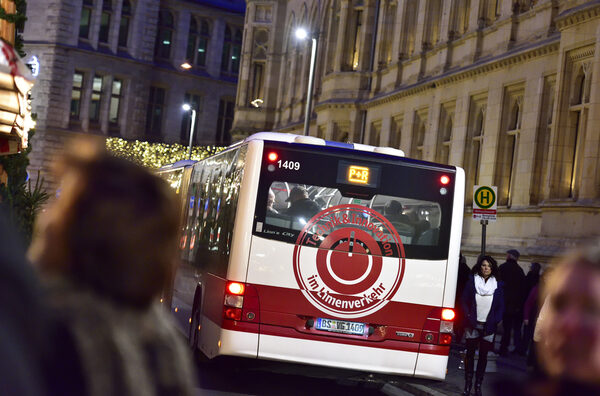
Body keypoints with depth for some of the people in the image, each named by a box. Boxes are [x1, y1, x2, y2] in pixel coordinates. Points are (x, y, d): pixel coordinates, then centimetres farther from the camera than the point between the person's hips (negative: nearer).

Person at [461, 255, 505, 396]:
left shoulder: (498, 285, 3)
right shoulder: (472, 282, 1)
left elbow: (501, 306, 6)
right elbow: (464, 301, 3)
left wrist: (494, 322, -6)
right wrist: (469, 318, -8)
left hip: (489, 326, 0)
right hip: (473, 325, 0)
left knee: (483, 355, 4)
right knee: (470, 353, 2)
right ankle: (468, 385, 9)